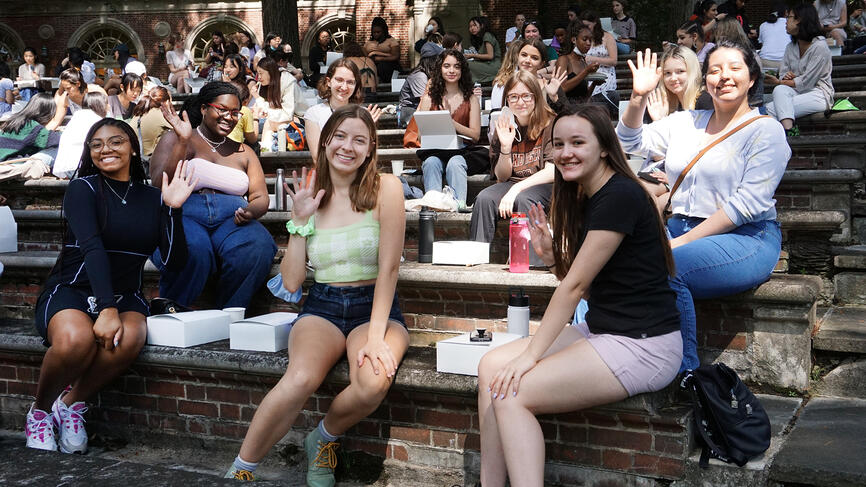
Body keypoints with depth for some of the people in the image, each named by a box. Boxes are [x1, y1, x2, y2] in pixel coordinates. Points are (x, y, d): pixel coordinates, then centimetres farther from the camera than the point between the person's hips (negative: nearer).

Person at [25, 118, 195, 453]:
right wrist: (106, 309, -29)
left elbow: (174, 262, 3)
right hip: (71, 290, -3)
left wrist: (173, 209, -10)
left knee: (128, 340, -34)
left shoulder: (153, 198, 10)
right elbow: (92, 247, -16)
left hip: (125, 296, 3)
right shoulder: (84, 188, 0)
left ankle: (72, 403, -7)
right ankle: (40, 410, -6)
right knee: (76, 339, -38)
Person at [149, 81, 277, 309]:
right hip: (183, 213, -3)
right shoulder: (174, 140, 14)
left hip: (231, 218, 3)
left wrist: (251, 211, -8)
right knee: (192, 252, -41)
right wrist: (183, 142, -10)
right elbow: (160, 187, -1)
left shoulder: (244, 152, 25)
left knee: (258, 251, -34)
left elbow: (261, 198, 17)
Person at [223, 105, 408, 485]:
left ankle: (324, 437, -1)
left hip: (376, 307, -1)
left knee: (374, 383, -35)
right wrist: (300, 221, -6)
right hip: (321, 308, 2)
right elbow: (291, 282, 2)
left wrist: (376, 334, -18)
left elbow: (388, 268, -9)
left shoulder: (385, 188, -5)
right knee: (300, 379, -32)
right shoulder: (311, 197, 7)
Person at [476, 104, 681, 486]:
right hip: (600, 332, 10)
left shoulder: (620, 196, -16)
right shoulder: (584, 199, 13)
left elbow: (576, 285, -17)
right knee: (492, 366, 0)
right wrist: (550, 255, -1)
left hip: (644, 345, -10)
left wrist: (531, 355, -13)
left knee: (512, 394, -17)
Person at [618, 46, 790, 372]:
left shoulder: (765, 131, -1)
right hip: (679, 231, 6)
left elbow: (748, 204, -12)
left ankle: (685, 374, -20)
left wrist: (683, 242, -18)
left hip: (746, 239, -5)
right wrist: (638, 97, -4)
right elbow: (630, 143, 13)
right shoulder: (685, 122, 16)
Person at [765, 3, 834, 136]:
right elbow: (783, 73, 15)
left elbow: (806, 82, -14)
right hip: (798, 92, 7)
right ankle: (789, 129, -42)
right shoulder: (791, 47, 14)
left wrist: (779, 82, -10)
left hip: (819, 95, -7)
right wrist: (786, 77, -9)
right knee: (779, 90, -28)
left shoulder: (819, 47, -10)